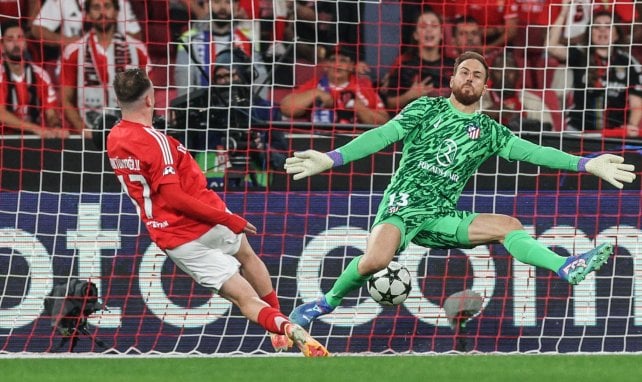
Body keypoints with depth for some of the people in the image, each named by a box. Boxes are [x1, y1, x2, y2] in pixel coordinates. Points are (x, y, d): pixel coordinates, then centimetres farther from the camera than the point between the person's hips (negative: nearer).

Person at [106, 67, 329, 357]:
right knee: (247, 256, 29)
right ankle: (284, 327, 34)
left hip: (174, 241, 5)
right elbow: (173, 197, -25)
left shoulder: (114, 139, 4)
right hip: (206, 224, -5)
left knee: (244, 297, 6)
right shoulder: (153, 141, -21)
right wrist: (229, 220, -22)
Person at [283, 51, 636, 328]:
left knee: (510, 225, -11)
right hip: (402, 205, -4)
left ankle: (566, 268, -23)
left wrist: (587, 165, -3)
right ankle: (328, 302, -11)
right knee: (377, 259, -33)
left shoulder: (488, 131, 13)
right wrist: (330, 159, -16)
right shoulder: (427, 109, 4)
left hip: (442, 217, 4)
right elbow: (382, 136, -4)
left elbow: (531, 151, 6)